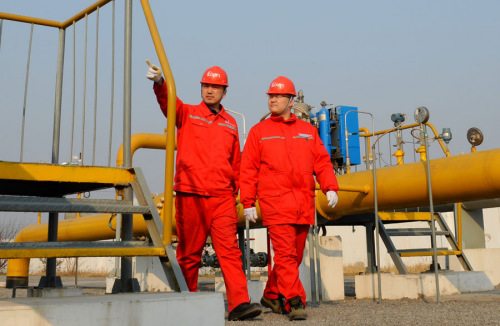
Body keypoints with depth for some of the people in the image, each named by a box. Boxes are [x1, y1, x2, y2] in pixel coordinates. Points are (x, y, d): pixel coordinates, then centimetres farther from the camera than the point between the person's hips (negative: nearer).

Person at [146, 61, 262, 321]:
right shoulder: (187, 114, 9)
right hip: (190, 195, -1)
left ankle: (239, 304, -12)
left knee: (229, 250, -9)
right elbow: (168, 102, -13)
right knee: (189, 253, 7)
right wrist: (159, 82, -33)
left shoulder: (230, 124, 17)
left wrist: (238, 191, 18)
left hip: (222, 198, 2)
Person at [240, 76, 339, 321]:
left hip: (304, 204, 4)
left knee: (295, 255, 9)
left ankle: (272, 296, 26)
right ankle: (295, 302, -9)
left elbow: (322, 162, 13)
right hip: (275, 204, -4)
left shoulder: (308, 130, 16)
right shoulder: (259, 131, 8)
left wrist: (330, 188, -2)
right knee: (285, 253, -12)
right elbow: (248, 170, 4)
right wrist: (248, 202, -2)